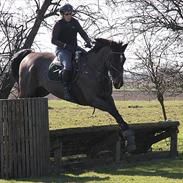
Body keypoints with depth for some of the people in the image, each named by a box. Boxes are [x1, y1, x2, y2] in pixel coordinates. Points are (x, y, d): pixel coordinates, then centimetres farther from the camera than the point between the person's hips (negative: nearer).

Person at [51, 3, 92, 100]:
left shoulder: (75, 22, 10)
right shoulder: (58, 24, -6)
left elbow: (82, 33, 14)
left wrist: (88, 41, -7)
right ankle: (66, 89, -28)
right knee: (67, 66, -32)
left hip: (74, 48, 6)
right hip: (62, 49, -6)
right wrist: (65, 45, -21)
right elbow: (53, 40, -9)